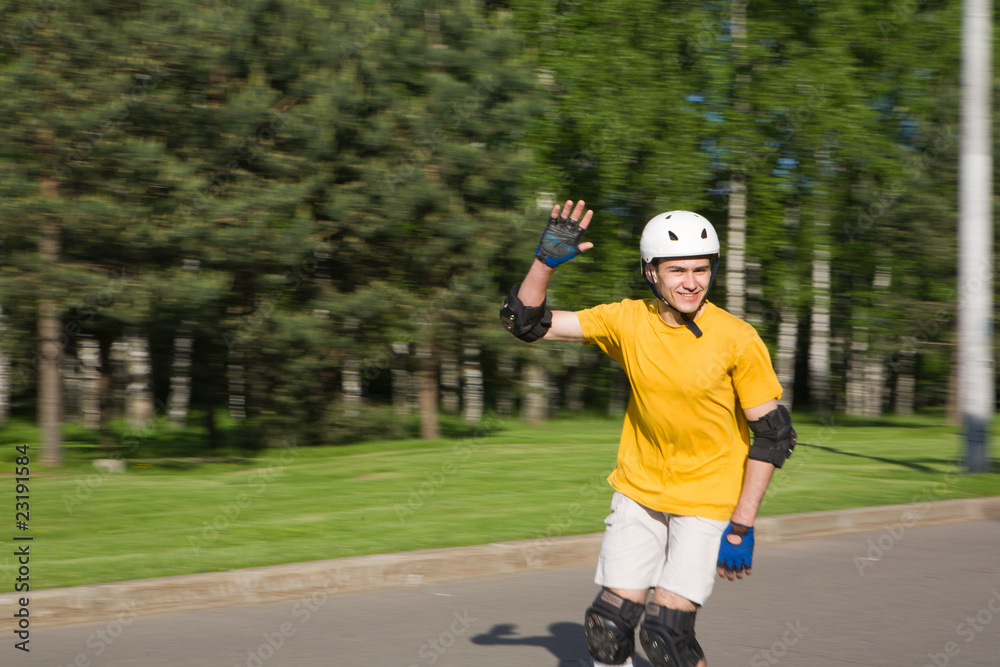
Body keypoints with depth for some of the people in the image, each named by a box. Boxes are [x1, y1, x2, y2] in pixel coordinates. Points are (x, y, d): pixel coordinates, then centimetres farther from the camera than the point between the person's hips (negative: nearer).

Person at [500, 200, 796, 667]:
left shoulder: (738, 340, -15)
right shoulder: (627, 321, -7)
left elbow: (772, 435, -9)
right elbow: (525, 322, -4)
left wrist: (741, 527, -11)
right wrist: (547, 260, -20)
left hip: (709, 497, -3)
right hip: (640, 488, 3)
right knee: (610, 624, 0)